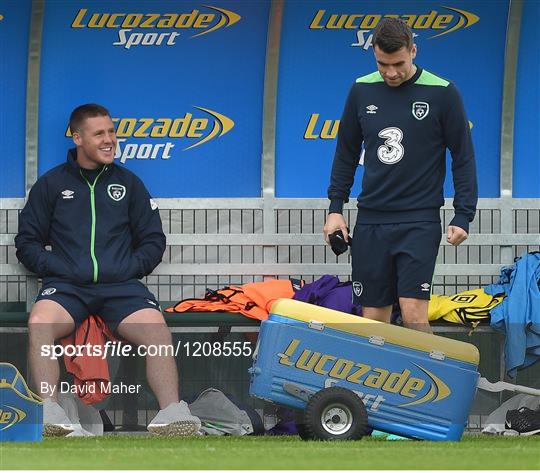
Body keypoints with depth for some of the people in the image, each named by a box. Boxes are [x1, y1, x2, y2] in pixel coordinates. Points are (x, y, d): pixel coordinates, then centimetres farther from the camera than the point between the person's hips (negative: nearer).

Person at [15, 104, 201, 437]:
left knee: (157, 330, -31)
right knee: (40, 322, -35)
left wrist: (128, 269, 0)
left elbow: (153, 241, 19)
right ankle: (50, 412, -45)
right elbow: (27, 242, 14)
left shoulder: (129, 184, 20)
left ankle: (172, 412, -41)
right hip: (67, 284, -1)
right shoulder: (51, 184, 17)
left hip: (120, 285, 1)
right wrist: (57, 269, -4)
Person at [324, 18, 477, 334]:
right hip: (370, 222, 4)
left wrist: (463, 216, -7)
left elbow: (464, 157, -1)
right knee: (373, 319, 4)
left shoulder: (442, 93, -5)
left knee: (414, 314, -15)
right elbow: (346, 152, 17)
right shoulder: (362, 90, 6)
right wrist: (335, 207, 12)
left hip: (420, 222, -4)